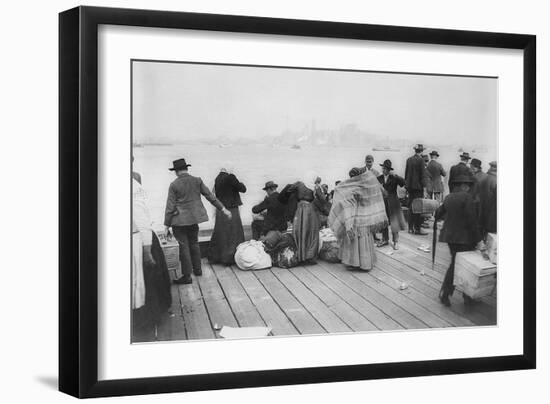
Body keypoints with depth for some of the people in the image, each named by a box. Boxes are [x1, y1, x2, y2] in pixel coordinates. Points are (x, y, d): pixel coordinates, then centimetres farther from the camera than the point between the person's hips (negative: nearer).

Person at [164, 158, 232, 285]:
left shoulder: (174, 185, -10)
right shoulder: (197, 181, 0)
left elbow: (170, 207, -10)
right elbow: (210, 196, 2)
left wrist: (166, 226, -6)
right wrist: (223, 209, 10)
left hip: (179, 220, -4)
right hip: (194, 218, 5)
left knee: (183, 246, 0)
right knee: (194, 243, 20)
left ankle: (186, 276, 4)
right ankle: (197, 269, 30)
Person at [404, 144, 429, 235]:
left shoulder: (409, 159, 6)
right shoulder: (420, 160, -11)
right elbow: (423, 174, -13)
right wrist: (423, 185, -8)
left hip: (410, 186, 6)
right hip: (418, 186, -6)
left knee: (411, 207, 12)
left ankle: (410, 228, 17)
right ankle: (417, 228, -2)